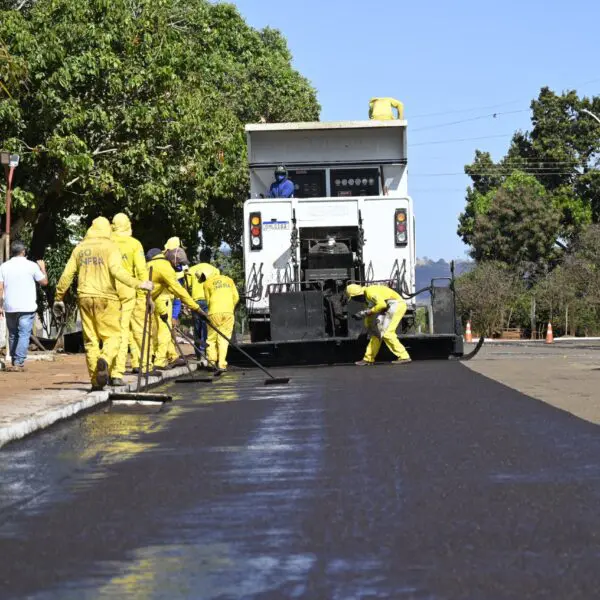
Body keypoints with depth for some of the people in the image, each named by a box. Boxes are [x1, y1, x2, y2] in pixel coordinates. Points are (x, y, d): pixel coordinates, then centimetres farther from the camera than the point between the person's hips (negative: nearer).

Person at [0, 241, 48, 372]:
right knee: (24, 335, -5)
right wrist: (42, 268, 23)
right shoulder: (32, 266, -3)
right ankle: (19, 363, -16)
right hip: (27, 307, -3)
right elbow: (44, 282, 7)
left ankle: (14, 362, 21)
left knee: (13, 336, 15)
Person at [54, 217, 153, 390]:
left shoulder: (80, 248, 12)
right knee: (112, 336, 2)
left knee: (91, 339, 8)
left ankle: (96, 382, 5)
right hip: (106, 298, -4)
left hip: (85, 298, 4)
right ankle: (104, 361, -29)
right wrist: (138, 284, -17)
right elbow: (117, 270, -17)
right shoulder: (110, 246, -2)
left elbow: (67, 274, 11)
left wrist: (58, 297, 21)